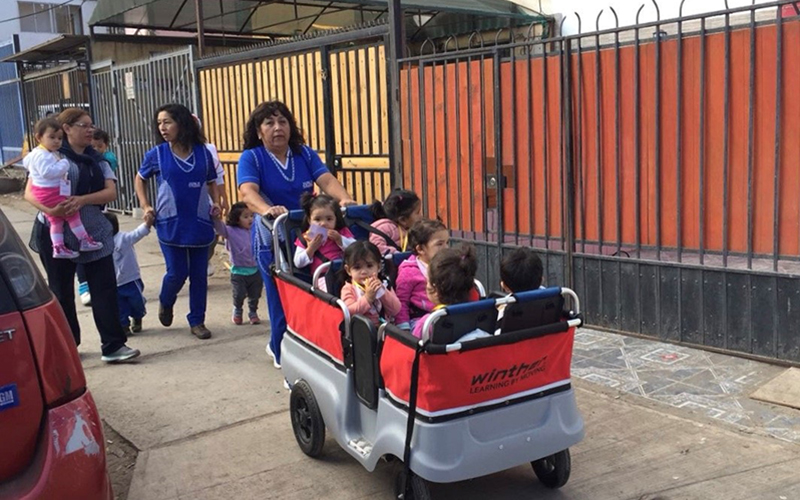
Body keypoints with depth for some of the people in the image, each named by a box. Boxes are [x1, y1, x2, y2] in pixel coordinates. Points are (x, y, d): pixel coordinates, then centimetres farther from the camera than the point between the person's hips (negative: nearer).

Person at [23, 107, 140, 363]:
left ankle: (113, 346, -2)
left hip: (94, 233, 3)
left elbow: (111, 192, -4)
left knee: (105, 288, -4)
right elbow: (30, 193, -9)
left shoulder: (97, 160, 10)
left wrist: (82, 200, -22)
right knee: (61, 291, 9)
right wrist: (49, 209, -30)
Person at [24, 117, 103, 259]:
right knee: (72, 213, -5)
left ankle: (58, 248, 18)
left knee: (56, 220, 14)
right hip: (49, 193, -11)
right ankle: (84, 241, 0)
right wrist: (64, 164, -23)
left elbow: (26, 161, 31)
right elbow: (48, 172, -32)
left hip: (53, 192, 11)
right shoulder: (42, 155, -20)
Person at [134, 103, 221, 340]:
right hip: (170, 224, -1)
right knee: (177, 273, -1)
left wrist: (215, 203, -1)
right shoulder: (156, 154, -1)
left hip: (200, 223, 1)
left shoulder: (203, 152, 1)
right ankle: (165, 303, 32)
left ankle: (197, 321, 19)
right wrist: (146, 206, 5)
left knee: (199, 274, 5)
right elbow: (140, 179, 14)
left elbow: (211, 182, 15)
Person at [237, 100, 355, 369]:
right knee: (282, 296, -2)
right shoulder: (251, 158, -4)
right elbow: (248, 191, -22)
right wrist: (267, 210, -43)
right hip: (272, 238, -4)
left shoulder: (305, 154, 7)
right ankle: (283, 354, 20)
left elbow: (327, 180, -8)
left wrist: (344, 199, -30)